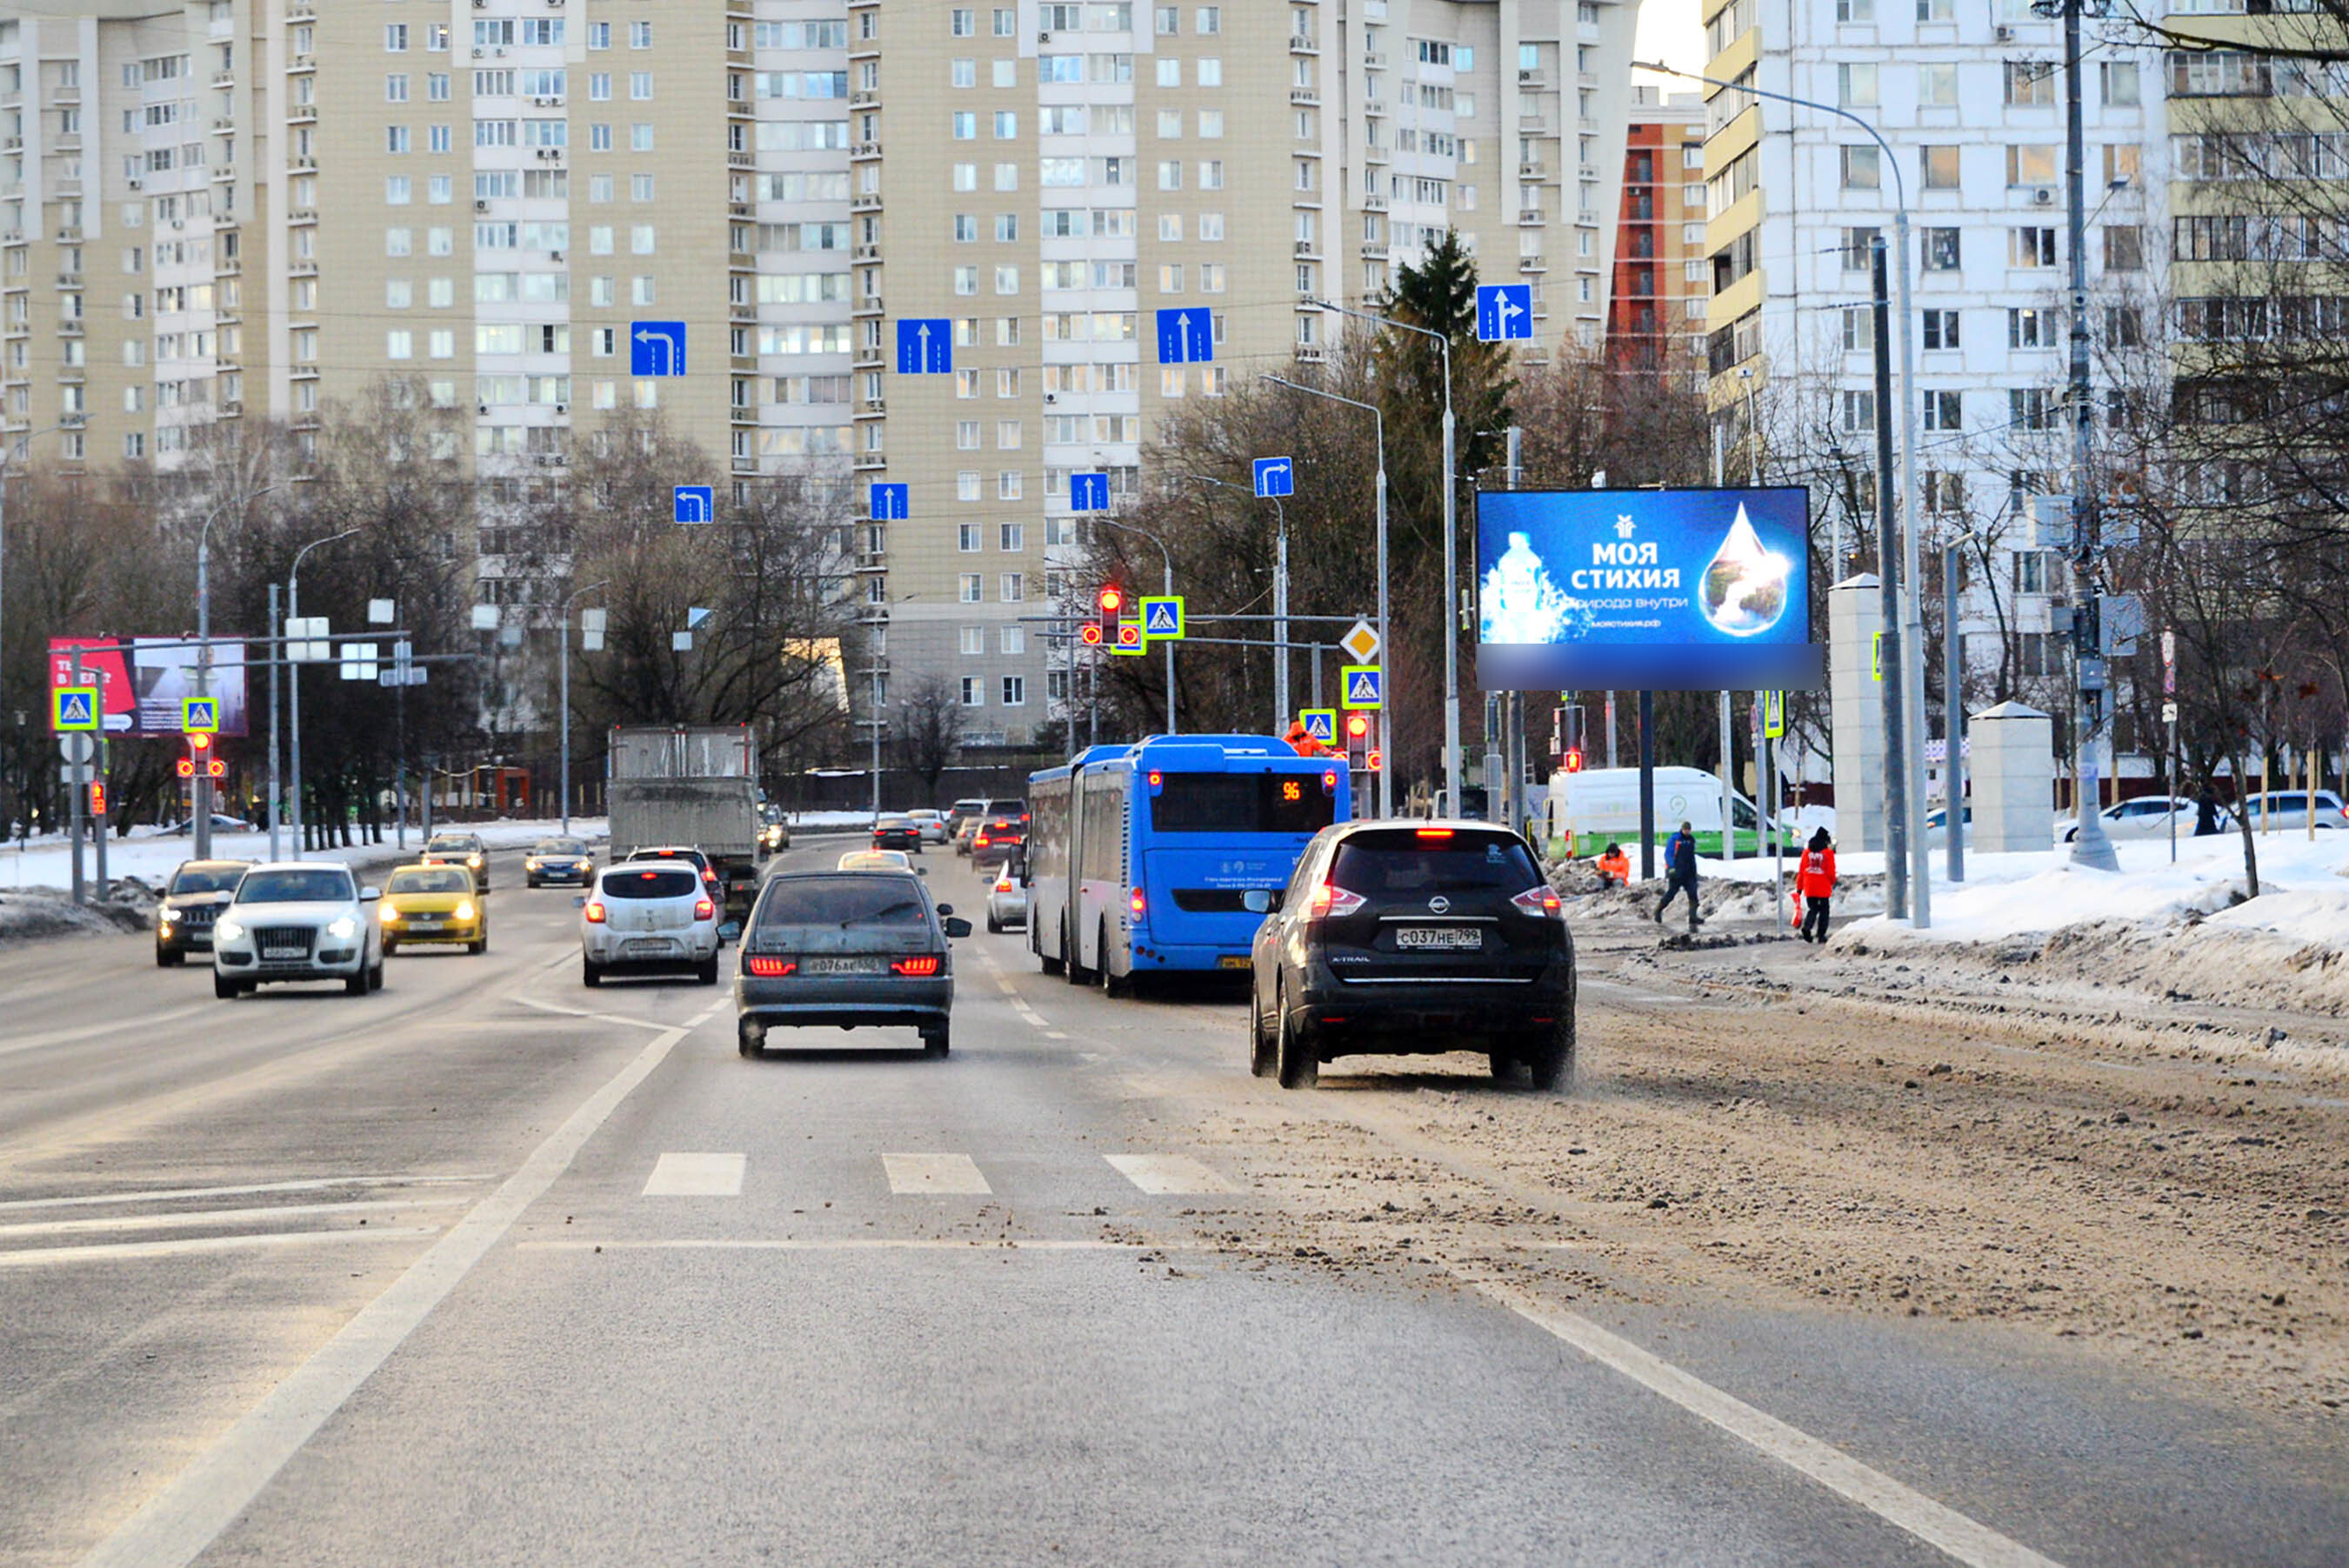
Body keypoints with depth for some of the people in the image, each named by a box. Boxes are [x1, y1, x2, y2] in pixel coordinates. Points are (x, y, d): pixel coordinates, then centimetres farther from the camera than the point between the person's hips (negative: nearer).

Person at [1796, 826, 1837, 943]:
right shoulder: (1828, 852, -5)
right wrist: (1832, 883, 14)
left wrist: (1799, 887, 11)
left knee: (1812, 909, 14)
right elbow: (1831, 872, -5)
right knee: (1823, 911, 8)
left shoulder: (1807, 852, 4)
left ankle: (1807, 927, -12)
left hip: (1809, 888, 3)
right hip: (1823, 888, -3)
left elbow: (1801, 871, 5)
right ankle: (1821, 934, 4)